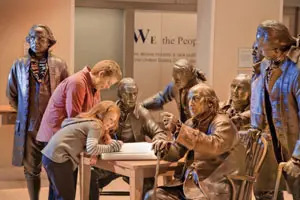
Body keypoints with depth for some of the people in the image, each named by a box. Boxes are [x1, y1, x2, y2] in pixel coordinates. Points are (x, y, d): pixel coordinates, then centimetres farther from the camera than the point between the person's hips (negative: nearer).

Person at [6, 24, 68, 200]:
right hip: (28, 126, 1)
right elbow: (11, 94, 12)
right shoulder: (19, 65, 2)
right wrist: (25, 112, 10)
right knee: (31, 169, 8)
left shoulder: (59, 64, 0)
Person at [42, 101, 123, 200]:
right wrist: (112, 147, -14)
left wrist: (108, 142, 1)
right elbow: (92, 149, -25)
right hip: (57, 157, -10)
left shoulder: (88, 121, 18)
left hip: (51, 155, 10)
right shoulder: (95, 125, -11)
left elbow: (86, 145, 14)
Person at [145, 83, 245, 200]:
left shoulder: (222, 123, -7)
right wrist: (165, 147, -8)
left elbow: (215, 146, -28)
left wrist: (180, 129, -29)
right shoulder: (191, 123, 15)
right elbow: (177, 152, 16)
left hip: (213, 188, -7)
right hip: (189, 185, 7)